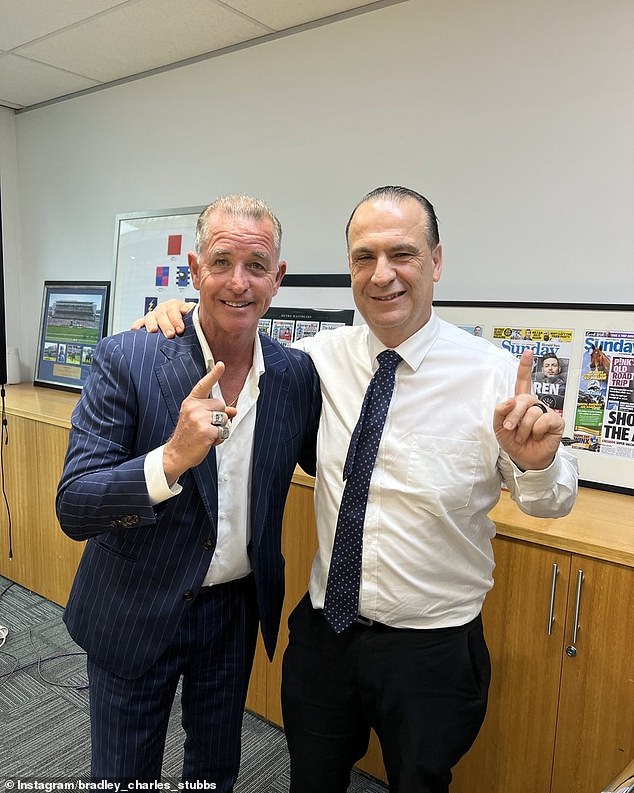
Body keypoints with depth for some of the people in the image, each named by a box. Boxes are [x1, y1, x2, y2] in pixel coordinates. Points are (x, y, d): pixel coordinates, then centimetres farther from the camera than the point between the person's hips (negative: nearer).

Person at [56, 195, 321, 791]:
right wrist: (172, 458, -38)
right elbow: (72, 509, -22)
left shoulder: (296, 374, -8)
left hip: (236, 607, 3)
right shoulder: (124, 360, -19)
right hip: (135, 612, -2)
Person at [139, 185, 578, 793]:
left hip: (433, 647, -2)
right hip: (324, 631, 3)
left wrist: (538, 462, -29)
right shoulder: (324, 356, -7)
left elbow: (550, 503, -6)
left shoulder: (493, 373, -16)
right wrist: (181, 317, -8)